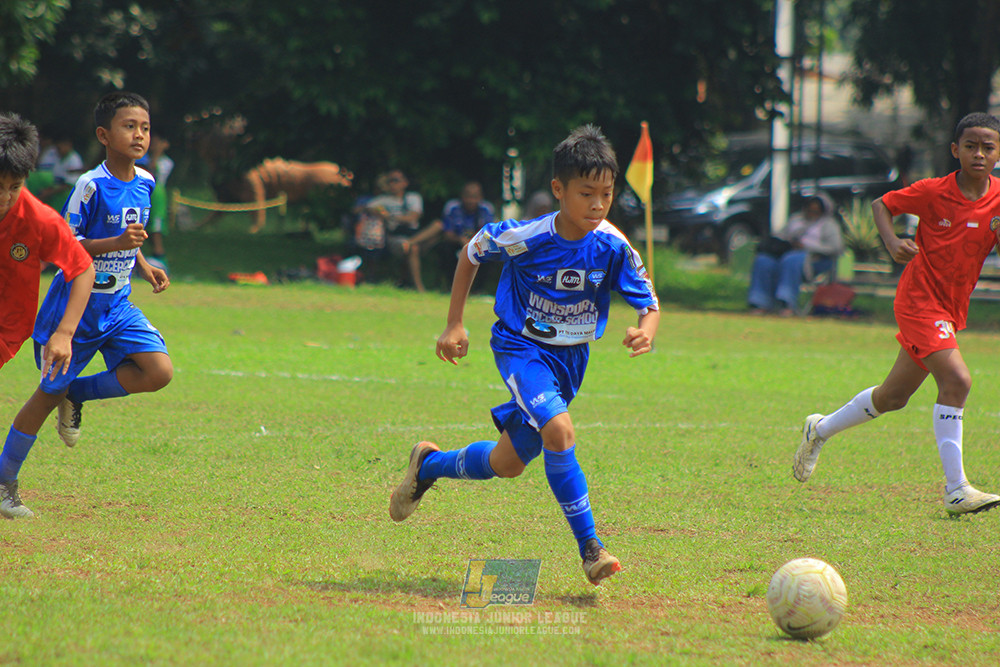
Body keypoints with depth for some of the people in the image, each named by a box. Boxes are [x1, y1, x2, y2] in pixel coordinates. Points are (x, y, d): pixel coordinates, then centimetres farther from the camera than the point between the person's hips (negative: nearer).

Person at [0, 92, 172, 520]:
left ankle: (76, 394, 10)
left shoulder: (144, 183, 4)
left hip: (118, 305, 6)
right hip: (76, 305, -6)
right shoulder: (91, 186, -18)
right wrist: (115, 243, -27)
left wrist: (145, 267, 7)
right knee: (50, 392, 2)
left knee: (158, 373, -14)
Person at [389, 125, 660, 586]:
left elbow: (648, 304, -9)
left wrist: (646, 332, -33)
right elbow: (471, 252, -2)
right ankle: (589, 547, -22)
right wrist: (454, 325, -2)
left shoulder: (613, 248, -16)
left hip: (571, 357, 4)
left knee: (508, 464, 13)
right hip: (521, 347, -4)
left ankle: (429, 464, 42)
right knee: (559, 431, -29)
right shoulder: (524, 238, -21)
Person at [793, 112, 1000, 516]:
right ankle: (955, 489, -22)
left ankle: (821, 430, 40)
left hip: (952, 308, 6)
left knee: (892, 397, 16)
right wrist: (892, 243, -15)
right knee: (956, 379, -24)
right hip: (919, 300, -6)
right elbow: (881, 205, 2)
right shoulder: (933, 192, -11)